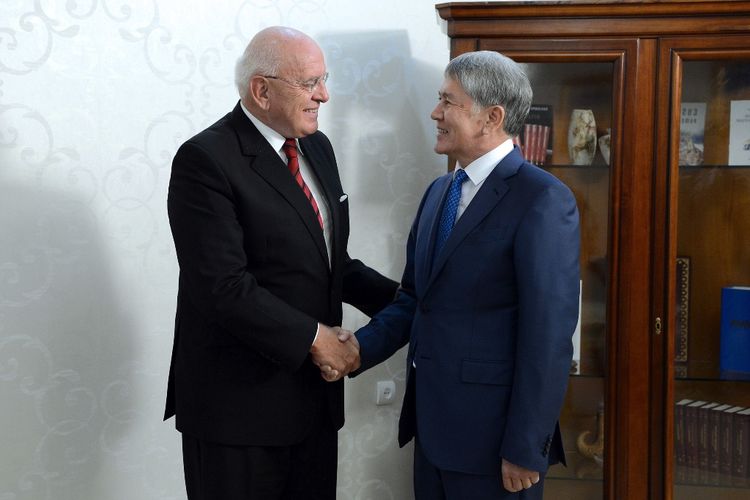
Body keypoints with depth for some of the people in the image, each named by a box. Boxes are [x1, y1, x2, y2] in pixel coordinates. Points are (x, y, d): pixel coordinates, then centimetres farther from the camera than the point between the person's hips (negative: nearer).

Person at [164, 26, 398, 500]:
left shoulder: (317, 147, 10)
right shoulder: (206, 160, -15)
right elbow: (224, 287, -23)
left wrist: (399, 298, 3)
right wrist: (313, 337, -19)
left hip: (315, 390, 7)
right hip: (239, 398, -7)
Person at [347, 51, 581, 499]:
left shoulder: (543, 199, -15)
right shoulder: (440, 192, 11)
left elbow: (549, 338, -18)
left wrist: (525, 451, -17)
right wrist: (361, 348, -4)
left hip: (492, 435, -7)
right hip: (432, 427, 7)